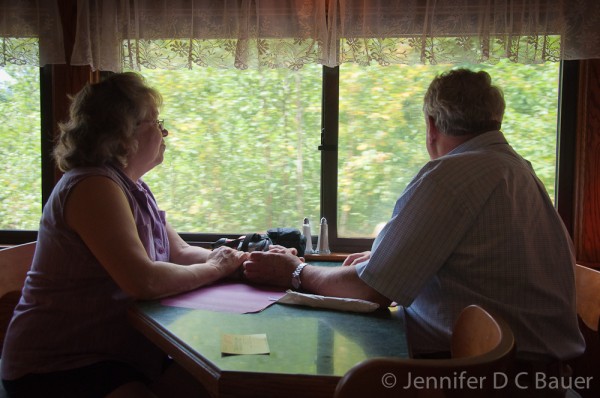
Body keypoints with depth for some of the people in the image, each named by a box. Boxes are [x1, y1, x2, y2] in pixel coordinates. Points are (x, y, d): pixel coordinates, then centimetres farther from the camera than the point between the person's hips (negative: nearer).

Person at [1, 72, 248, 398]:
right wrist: (214, 269, -12)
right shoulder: (93, 187, -19)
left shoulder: (133, 187, 11)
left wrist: (247, 259, -4)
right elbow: (144, 280, -28)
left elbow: (181, 253, 12)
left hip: (118, 355, 9)